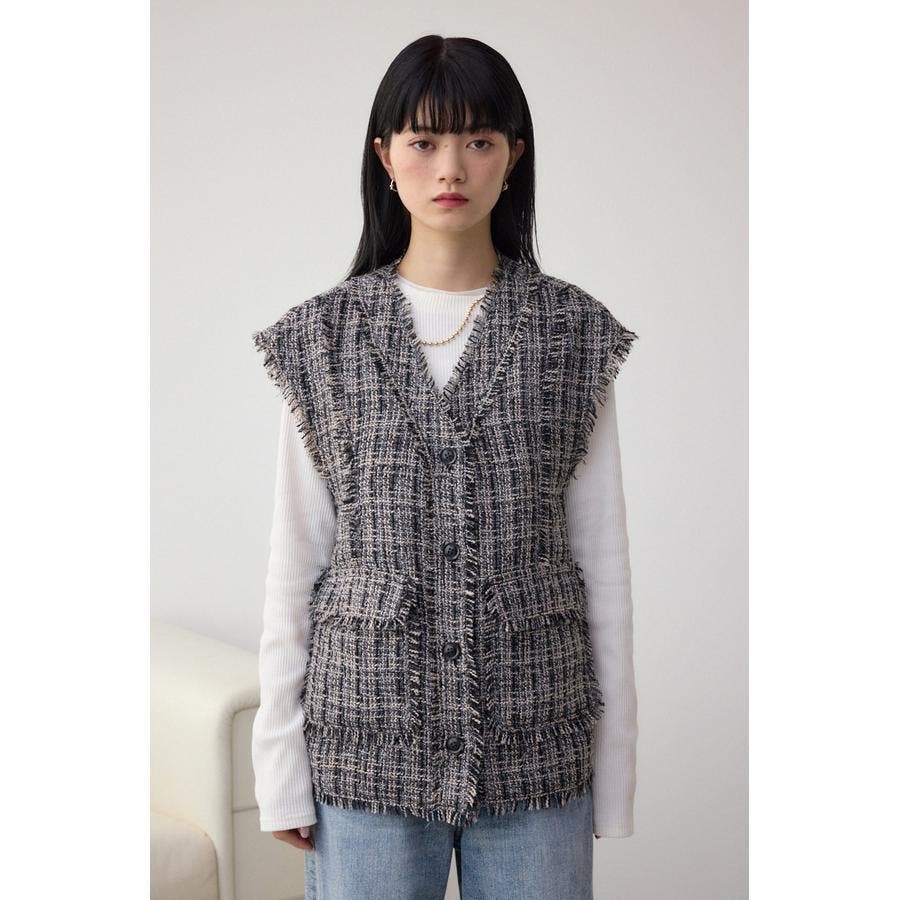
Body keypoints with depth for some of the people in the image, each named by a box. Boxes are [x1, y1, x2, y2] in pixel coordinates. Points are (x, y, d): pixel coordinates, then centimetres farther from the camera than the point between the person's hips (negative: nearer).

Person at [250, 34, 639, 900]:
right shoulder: (324, 337, 1)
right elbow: (294, 559, 3)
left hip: (537, 751, 0)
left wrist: (614, 763, 2)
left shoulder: (572, 334, 1)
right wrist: (280, 762, 1)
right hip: (368, 748, 0)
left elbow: (602, 554, 2)